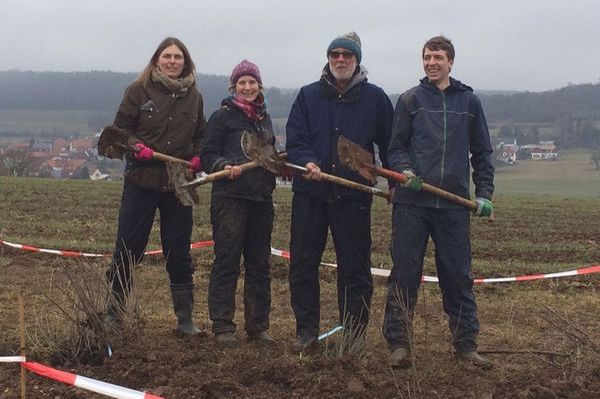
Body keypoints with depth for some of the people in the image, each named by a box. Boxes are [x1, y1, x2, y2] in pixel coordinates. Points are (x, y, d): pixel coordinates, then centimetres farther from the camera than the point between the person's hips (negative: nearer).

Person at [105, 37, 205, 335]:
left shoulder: (193, 96, 9)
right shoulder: (139, 90, -1)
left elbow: (201, 136, 16)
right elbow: (121, 126, -1)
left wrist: (198, 158, -2)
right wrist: (136, 146, -19)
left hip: (179, 185, 3)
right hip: (142, 180, -3)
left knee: (179, 252, 9)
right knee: (127, 249, 1)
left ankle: (185, 317, 17)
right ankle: (113, 313, 11)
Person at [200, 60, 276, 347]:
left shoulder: (264, 119, 19)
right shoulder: (223, 117, 0)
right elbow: (207, 156, -4)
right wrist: (224, 166, -22)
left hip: (261, 197, 6)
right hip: (229, 197, -6)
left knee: (260, 263, 8)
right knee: (227, 261, -5)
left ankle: (258, 326, 16)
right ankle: (222, 326, 0)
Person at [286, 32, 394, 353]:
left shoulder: (375, 98, 5)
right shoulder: (308, 95, 7)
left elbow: (389, 143, 10)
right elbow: (294, 140, 1)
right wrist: (306, 162, -17)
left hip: (354, 195, -1)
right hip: (309, 193, 2)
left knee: (355, 266, 3)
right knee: (302, 263, 4)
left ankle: (355, 332, 14)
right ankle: (306, 329, 15)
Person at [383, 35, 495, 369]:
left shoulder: (468, 101, 11)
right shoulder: (410, 100, 7)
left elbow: (481, 152, 14)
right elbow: (396, 147, 7)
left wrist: (484, 193, 5)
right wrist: (404, 170, -13)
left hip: (454, 204, 1)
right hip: (412, 201, -1)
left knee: (458, 275, 5)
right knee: (404, 273, 2)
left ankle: (465, 343, 15)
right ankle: (398, 342, 10)